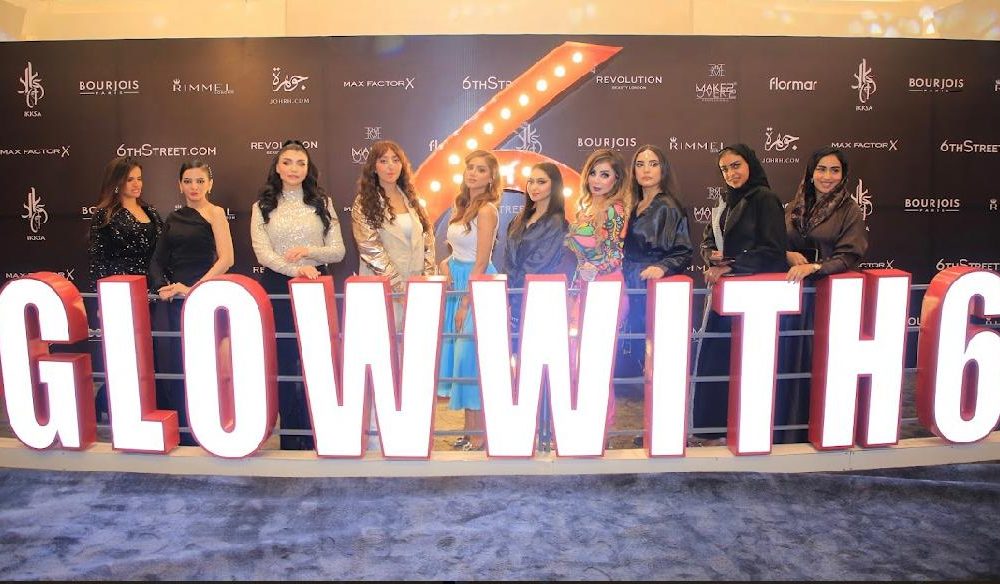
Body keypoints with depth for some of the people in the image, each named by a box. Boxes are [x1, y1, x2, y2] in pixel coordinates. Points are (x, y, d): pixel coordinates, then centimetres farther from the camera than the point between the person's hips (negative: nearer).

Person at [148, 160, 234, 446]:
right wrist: (161, 287, -8)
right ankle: (179, 435, 21)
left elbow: (226, 259, -13)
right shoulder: (173, 219, 15)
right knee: (172, 367, 9)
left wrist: (192, 289, -15)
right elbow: (157, 261, 11)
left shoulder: (214, 213, -2)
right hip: (174, 299, 6)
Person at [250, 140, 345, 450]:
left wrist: (307, 251, -15)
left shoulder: (322, 203, 8)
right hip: (277, 288, 0)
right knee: (284, 362, 5)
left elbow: (338, 250, 3)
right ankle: (291, 439, 17)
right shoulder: (263, 206, 6)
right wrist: (296, 270, -22)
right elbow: (263, 253, -7)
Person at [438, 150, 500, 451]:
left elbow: (481, 263, -16)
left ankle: (479, 435, 7)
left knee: (471, 355, -5)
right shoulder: (462, 205, 12)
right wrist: (445, 263, 0)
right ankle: (469, 429, 21)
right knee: (457, 352, 11)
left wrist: (465, 304, -16)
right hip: (457, 281, 9)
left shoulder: (487, 210, -14)